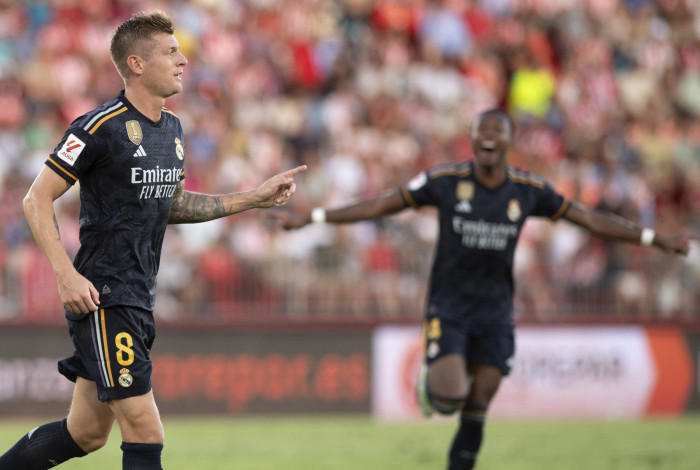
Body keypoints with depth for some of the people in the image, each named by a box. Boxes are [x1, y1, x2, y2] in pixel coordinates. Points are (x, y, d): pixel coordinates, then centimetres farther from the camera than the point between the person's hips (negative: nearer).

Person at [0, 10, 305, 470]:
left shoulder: (172, 127, 11)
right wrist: (67, 275, -20)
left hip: (140, 300, 9)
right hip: (102, 296, -9)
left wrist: (255, 198, 20)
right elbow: (37, 199, -10)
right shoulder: (100, 127, -14)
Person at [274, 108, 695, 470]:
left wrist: (659, 240, 3)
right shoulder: (446, 181, -9)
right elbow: (380, 205, -3)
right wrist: (311, 218, -6)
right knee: (451, 396, -21)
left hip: (495, 315, 2)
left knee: (475, 411, -1)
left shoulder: (529, 191, -3)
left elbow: (591, 219, 5)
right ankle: (431, 384, 18)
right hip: (448, 310, -2)